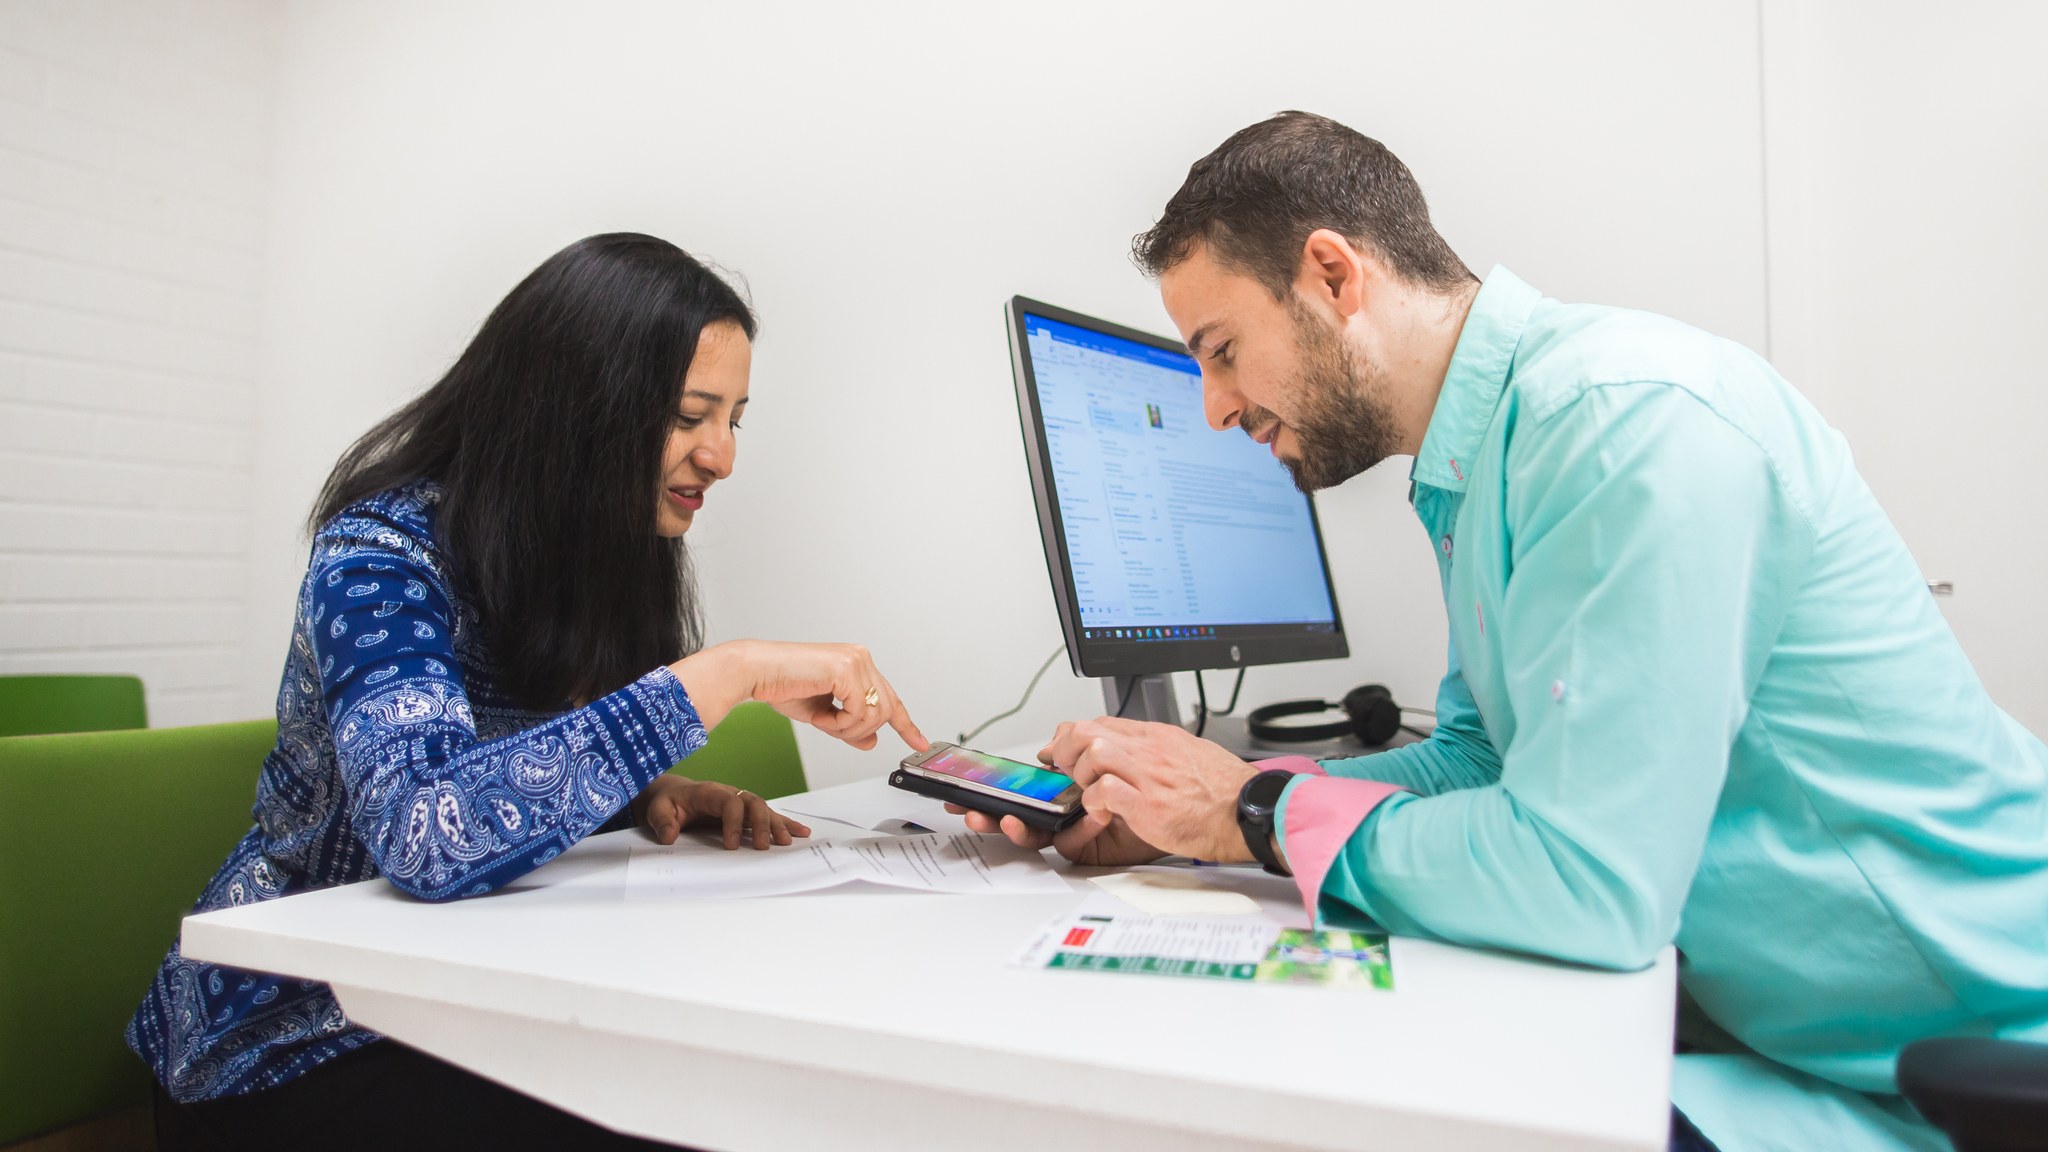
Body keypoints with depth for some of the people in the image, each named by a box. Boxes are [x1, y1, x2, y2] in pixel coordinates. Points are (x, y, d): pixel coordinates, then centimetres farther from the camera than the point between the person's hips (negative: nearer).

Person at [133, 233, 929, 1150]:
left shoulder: (604, 555, 0)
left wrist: (648, 795, -11)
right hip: (295, 1045, -6)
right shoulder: (386, 550, -20)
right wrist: (731, 673, -36)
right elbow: (432, 832, -37)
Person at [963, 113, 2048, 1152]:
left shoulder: (1634, 418, -24)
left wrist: (1256, 813, -15)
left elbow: (1579, 879, -29)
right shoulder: (1480, 461, 7)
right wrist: (1188, 811, -2)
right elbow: (1475, 760, 9)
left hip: (1954, 1049, -7)